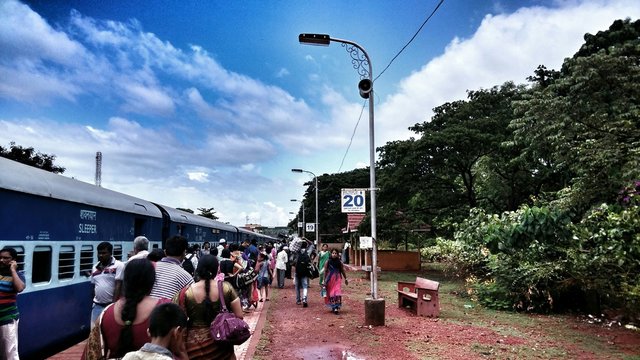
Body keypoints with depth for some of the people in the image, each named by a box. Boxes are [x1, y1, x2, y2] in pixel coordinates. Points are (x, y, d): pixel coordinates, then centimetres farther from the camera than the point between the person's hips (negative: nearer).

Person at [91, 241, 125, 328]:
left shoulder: (118, 265, -9)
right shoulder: (95, 267, 10)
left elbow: (118, 286, -12)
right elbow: (94, 286, 17)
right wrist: (94, 302, 16)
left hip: (112, 305, -6)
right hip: (97, 305, 6)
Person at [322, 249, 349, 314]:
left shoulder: (340, 263, 1)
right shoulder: (327, 262, -1)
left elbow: (342, 271, 11)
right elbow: (325, 271, 1)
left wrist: (345, 279, 17)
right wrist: (325, 281, -2)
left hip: (337, 280, 0)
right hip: (330, 280, 0)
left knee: (337, 293, -12)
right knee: (331, 294, 5)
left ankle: (336, 307, -14)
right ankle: (332, 307, 18)